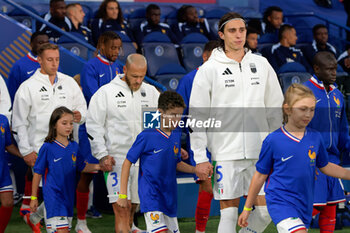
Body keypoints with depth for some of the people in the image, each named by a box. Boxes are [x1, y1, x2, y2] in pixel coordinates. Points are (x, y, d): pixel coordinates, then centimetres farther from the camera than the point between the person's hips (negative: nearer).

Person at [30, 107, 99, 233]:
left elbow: (82, 167, 17)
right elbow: (38, 173, -4)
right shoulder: (47, 147, -8)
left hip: (69, 195, 6)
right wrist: (33, 197, -3)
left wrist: (99, 166, -1)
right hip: (53, 195, -6)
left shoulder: (74, 146, 6)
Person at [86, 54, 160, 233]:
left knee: (132, 208, 11)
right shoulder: (106, 92, -3)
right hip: (116, 159, -4)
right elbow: (93, 126, -2)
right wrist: (102, 155, -9)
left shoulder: (151, 92, 9)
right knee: (121, 211, -13)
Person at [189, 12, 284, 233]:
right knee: (229, 212, -3)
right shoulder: (209, 70, -1)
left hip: (260, 149, 3)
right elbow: (197, 116, -2)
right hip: (225, 151, -3)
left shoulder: (262, 64, 9)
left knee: (267, 209, 0)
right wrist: (200, 158, -7)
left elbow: (276, 108, 16)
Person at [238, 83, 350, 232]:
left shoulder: (315, 138, 4)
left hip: (304, 206, 6)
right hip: (280, 202, -5)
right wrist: (247, 208, 7)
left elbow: (325, 166, 20)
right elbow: (260, 175, 1)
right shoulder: (273, 140, -8)